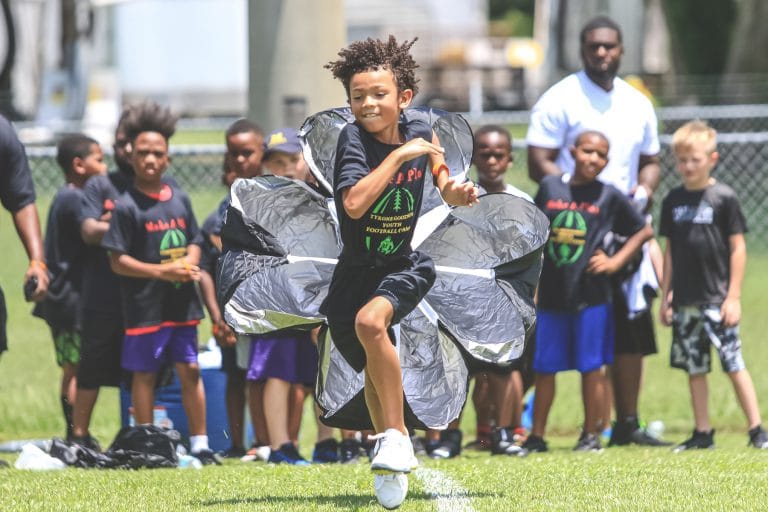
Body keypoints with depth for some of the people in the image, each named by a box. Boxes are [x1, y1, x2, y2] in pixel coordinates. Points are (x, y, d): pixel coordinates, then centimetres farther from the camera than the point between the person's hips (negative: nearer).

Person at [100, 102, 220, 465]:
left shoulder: (179, 200, 8)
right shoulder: (127, 206, -9)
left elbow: (194, 242, 16)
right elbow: (118, 261, -11)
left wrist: (188, 264, -6)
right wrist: (160, 272, -18)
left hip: (182, 303, 5)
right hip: (144, 307, -5)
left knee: (190, 370, 7)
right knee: (145, 374, 4)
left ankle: (199, 442, 14)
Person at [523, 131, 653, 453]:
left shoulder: (609, 196, 0)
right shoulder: (549, 187, 5)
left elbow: (644, 231, 8)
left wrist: (615, 262, -2)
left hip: (591, 296, -2)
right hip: (551, 294, 2)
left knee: (591, 369, 2)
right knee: (544, 368, 7)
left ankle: (592, 435, 11)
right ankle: (536, 436, 16)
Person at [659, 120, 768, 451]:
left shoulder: (724, 198, -5)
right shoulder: (673, 201, 9)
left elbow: (737, 248, -4)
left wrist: (733, 296, -8)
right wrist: (665, 296, 12)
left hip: (717, 298, -5)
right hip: (685, 300, 5)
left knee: (733, 364, -7)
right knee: (694, 368, 8)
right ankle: (702, 433, 14)